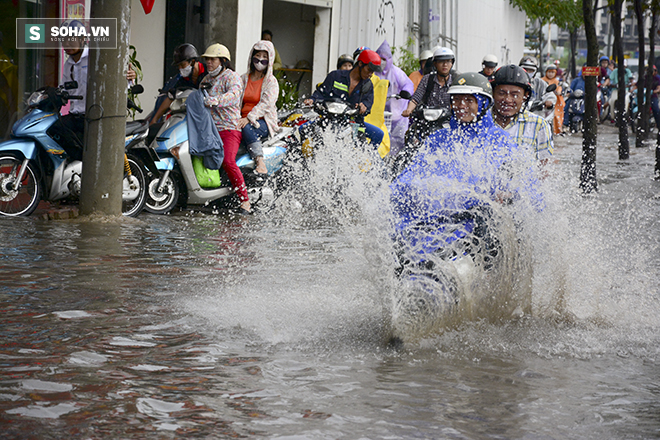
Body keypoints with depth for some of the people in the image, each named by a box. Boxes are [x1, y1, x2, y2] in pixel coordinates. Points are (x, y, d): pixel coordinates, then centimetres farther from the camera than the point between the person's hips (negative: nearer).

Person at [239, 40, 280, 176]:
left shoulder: (271, 81, 2)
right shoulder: (243, 79, 18)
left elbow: (266, 104, -11)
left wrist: (249, 119, -23)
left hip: (264, 121, -4)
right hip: (244, 120, 4)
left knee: (247, 129, -36)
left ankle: (261, 164, -45)